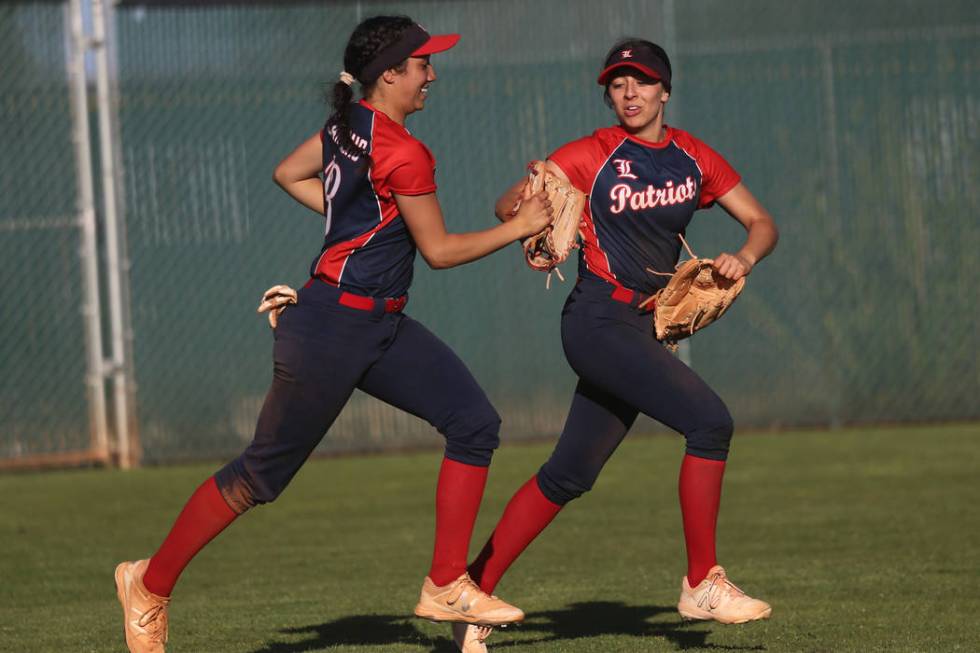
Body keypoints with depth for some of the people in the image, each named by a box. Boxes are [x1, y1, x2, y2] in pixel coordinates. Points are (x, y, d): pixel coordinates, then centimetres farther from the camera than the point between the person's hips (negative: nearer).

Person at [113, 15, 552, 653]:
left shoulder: (349, 123, 8)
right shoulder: (402, 151, -19)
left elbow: (289, 173, 21)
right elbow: (439, 250, -13)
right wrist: (520, 227, -5)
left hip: (381, 326, 10)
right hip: (331, 330, -10)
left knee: (474, 422, 0)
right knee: (262, 475, 1)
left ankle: (447, 588, 3)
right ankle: (150, 585, 16)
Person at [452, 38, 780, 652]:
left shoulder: (693, 158, 9)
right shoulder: (593, 155, -6)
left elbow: (762, 221, 12)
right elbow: (511, 203, -7)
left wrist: (744, 258, -10)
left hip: (640, 328, 7)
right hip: (599, 319, -7)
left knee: (568, 475, 10)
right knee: (710, 418, -21)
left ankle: (476, 591, 18)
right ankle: (702, 583, -13)